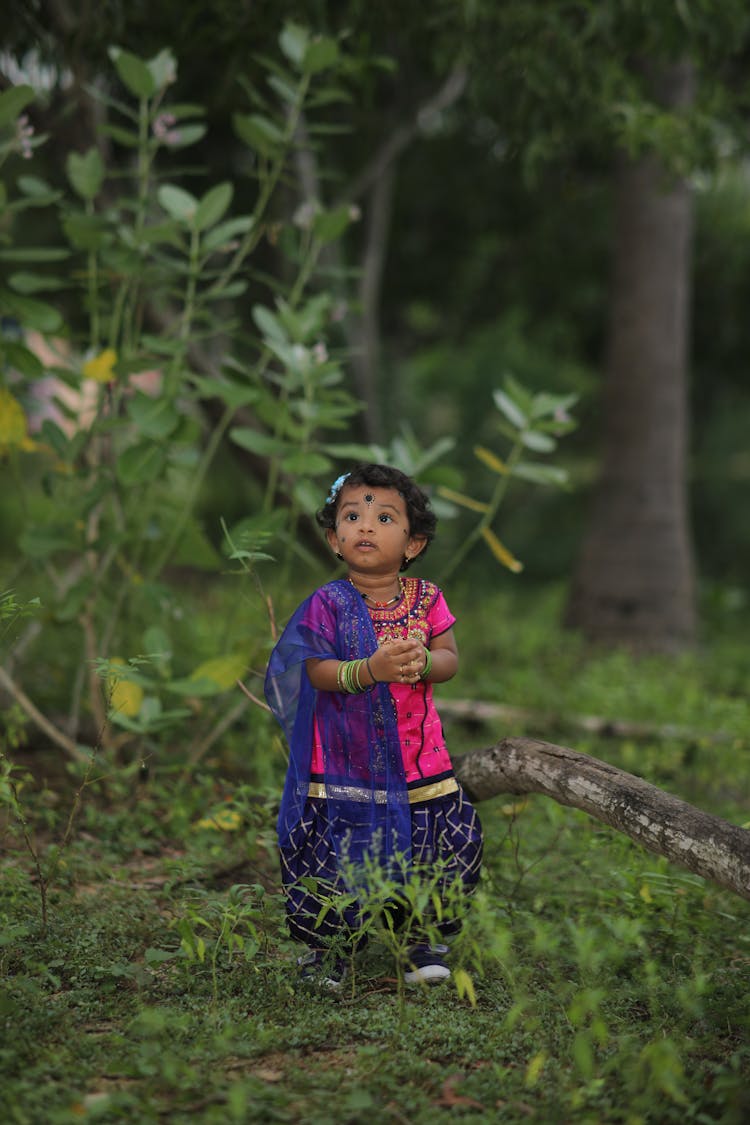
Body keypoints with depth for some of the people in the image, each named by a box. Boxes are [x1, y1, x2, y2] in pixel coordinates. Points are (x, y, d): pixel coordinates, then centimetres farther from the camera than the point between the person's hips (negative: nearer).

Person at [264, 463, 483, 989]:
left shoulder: (425, 598, 3)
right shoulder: (328, 604, -6)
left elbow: (450, 658, 1)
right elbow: (317, 671, -13)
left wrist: (422, 662, -21)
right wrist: (369, 670, -29)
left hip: (419, 760, 3)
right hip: (345, 761, -3)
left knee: (445, 850, 5)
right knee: (338, 857, 0)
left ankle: (425, 941, 25)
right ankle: (329, 947, 20)